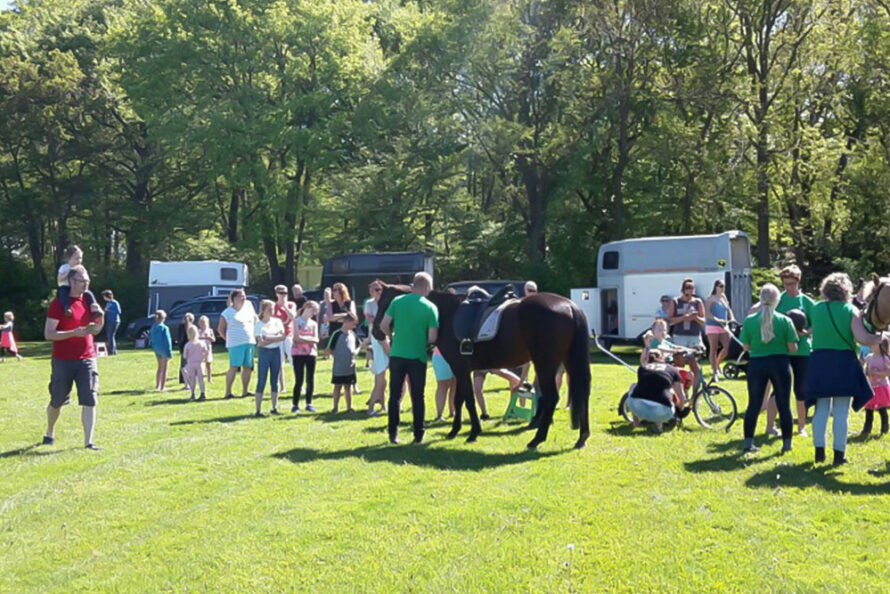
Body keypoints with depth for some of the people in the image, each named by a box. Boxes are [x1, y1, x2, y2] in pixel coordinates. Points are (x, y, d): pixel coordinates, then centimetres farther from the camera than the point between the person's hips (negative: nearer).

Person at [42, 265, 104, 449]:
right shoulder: (59, 303, -9)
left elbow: (96, 330, 19)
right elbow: (48, 334, -13)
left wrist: (100, 316, -2)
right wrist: (74, 333, -23)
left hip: (87, 359, 3)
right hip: (63, 361, -3)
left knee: (90, 400, -8)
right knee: (57, 401, 12)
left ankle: (88, 441, -6)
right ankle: (49, 433, 37)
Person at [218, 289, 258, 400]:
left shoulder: (248, 305, 10)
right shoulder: (227, 313, -4)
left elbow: (255, 320, 20)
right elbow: (220, 329, 3)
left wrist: (255, 335, 14)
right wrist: (229, 339, 2)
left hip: (250, 342, 6)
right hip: (236, 344, -6)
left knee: (248, 367, 6)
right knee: (234, 367, -11)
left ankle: (245, 391, 14)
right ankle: (228, 392, -10)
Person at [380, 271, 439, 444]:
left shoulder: (397, 301, -2)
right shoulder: (430, 307, -7)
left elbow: (384, 325, -5)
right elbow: (432, 337, -12)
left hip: (397, 355, 2)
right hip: (418, 357, -1)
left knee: (395, 395, 10)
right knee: (417, 397, 9)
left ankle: (393, 433, 11)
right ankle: (418, 435, 12)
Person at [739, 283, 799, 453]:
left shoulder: (749, 320, -3)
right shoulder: (785, 320, -5)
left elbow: (746, 347, 1)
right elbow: (792, 348, -5)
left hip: (756, 364, 1)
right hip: (780, 363, -1)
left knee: (753, 405, 8)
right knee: (784, 405, 8)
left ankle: (748, 443, 8)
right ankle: (787, 443, 12)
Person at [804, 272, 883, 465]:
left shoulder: (816, 309, 4)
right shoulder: (851, 311, -6)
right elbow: (862, 338, -15)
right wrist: (880, 339, 2)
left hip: (819, 361, 3)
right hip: (844, 362, -3)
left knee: (821, 409, 12)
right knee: (841, 411, 3)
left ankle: (819, 451, 13)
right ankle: (839, 453, 3)